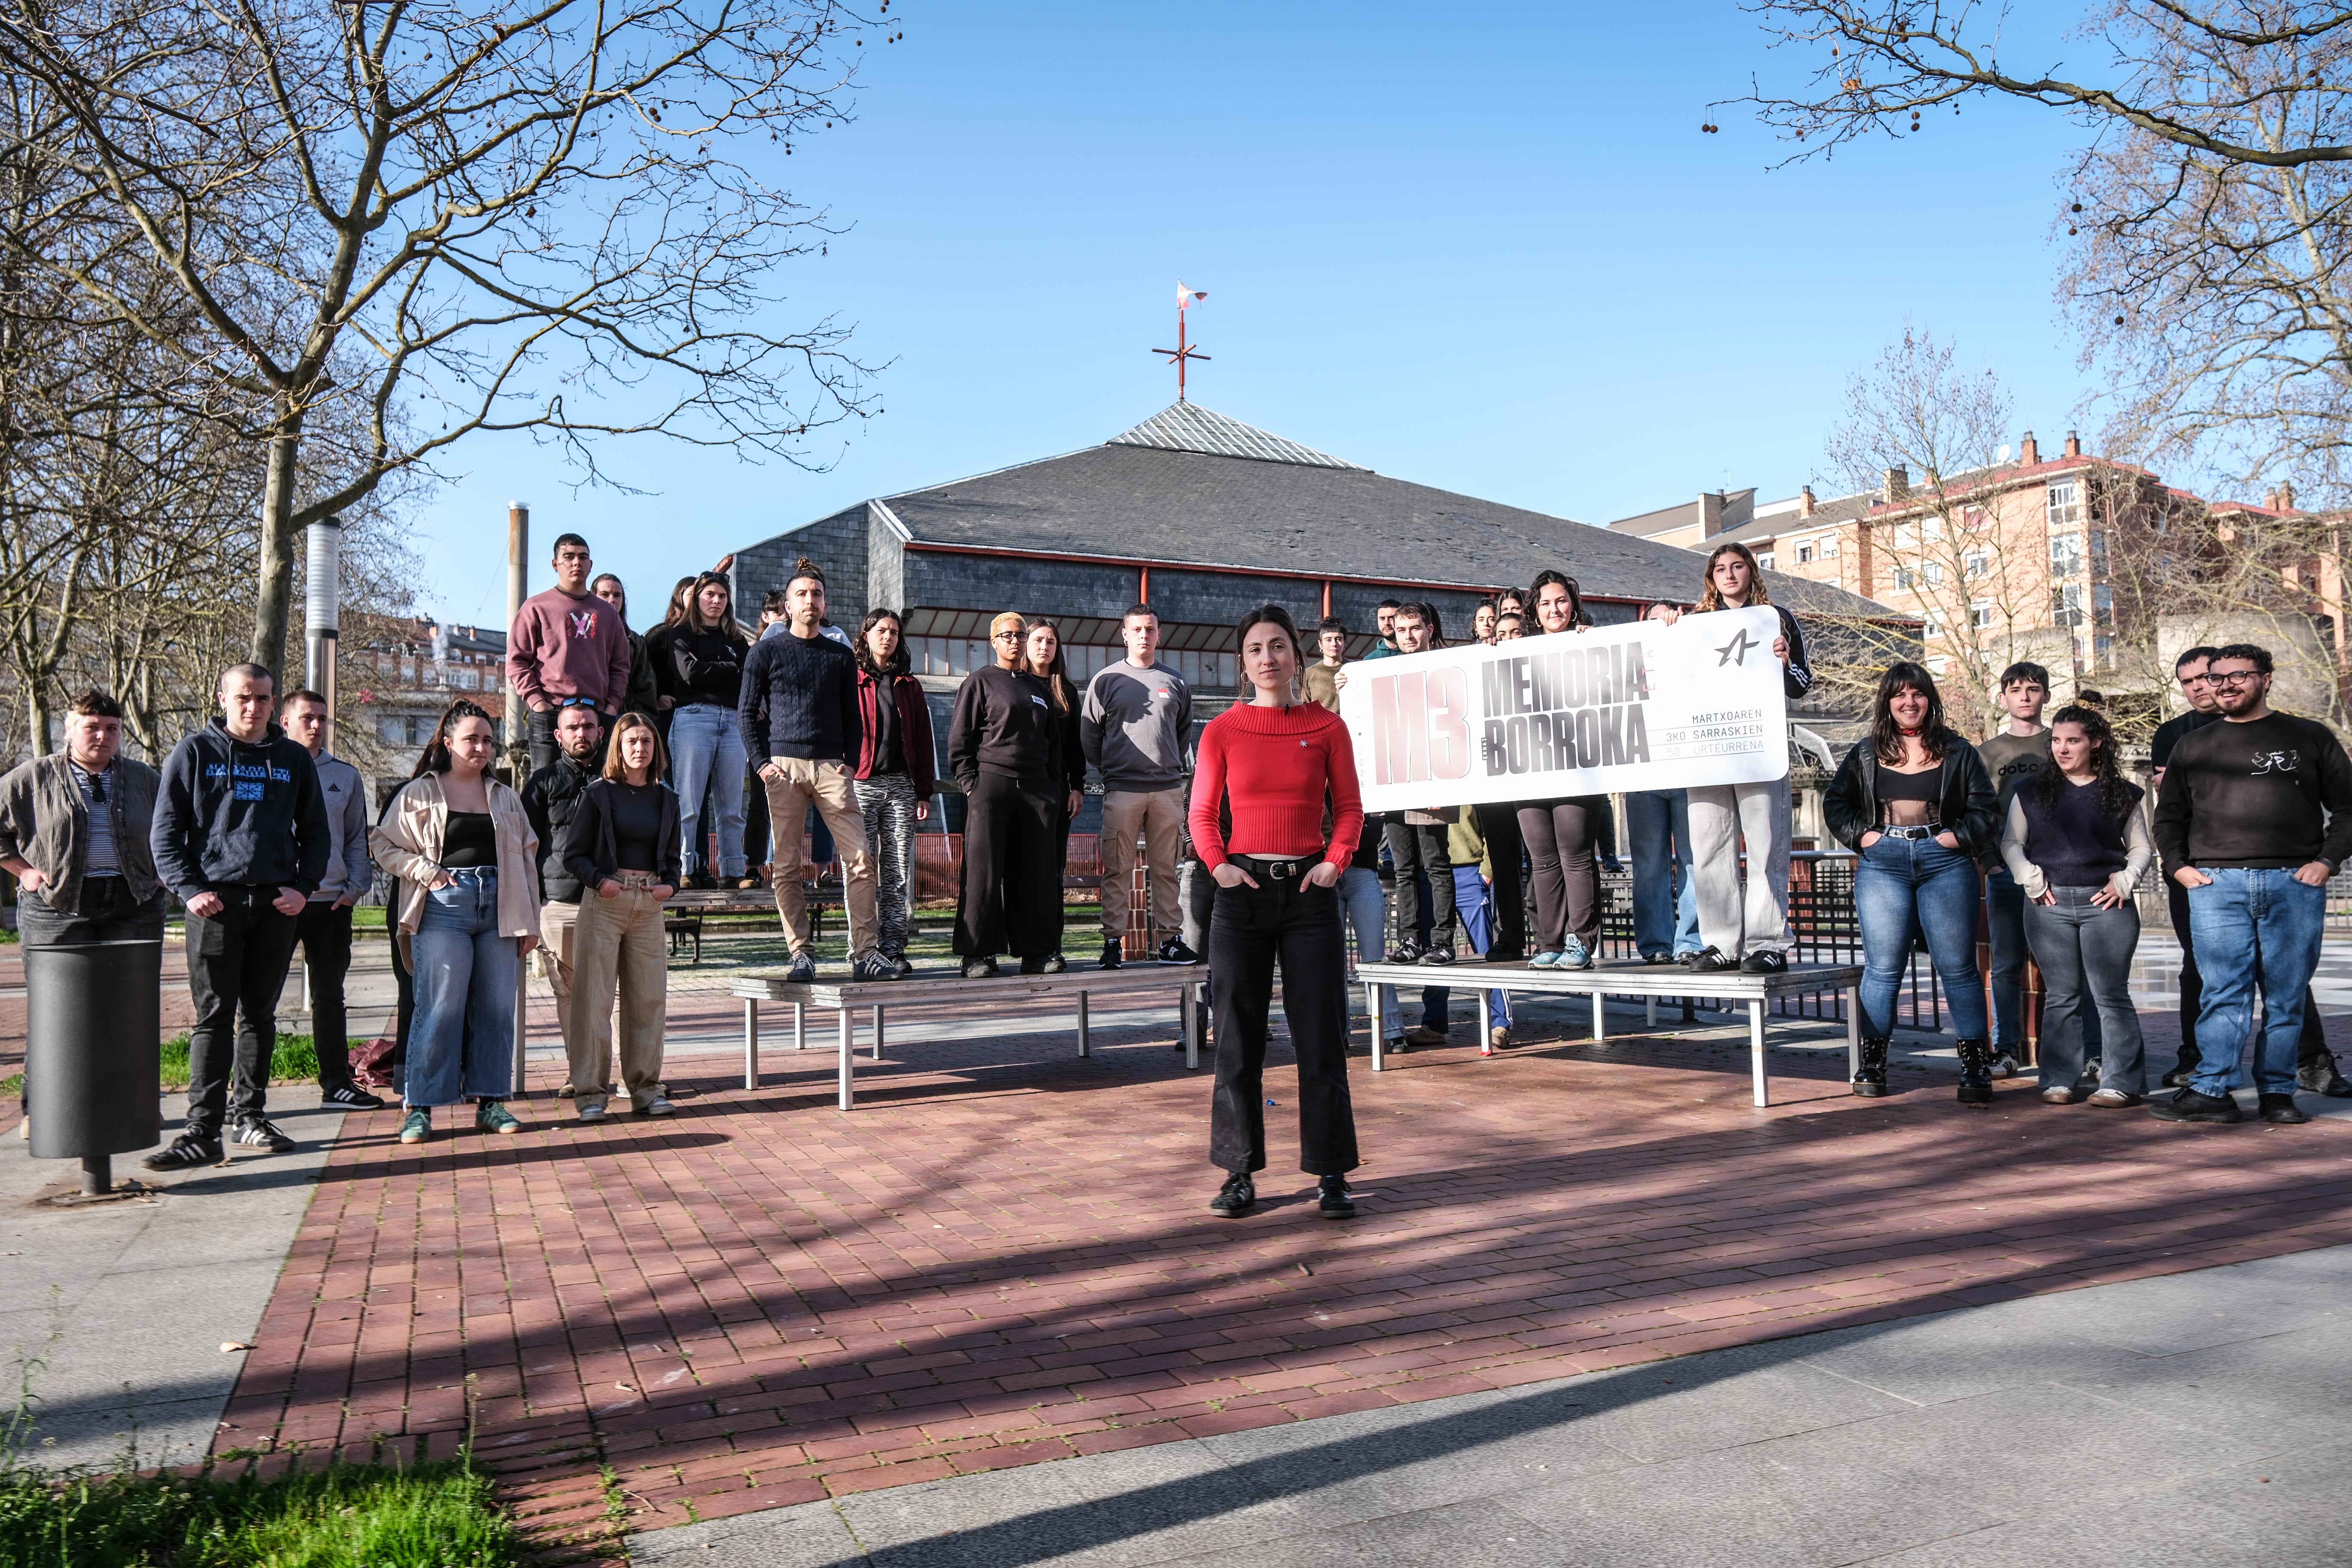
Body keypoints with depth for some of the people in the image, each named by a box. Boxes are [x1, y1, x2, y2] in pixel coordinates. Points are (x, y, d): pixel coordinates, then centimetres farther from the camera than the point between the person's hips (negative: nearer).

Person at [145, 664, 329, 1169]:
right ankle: (203, 1130, -6)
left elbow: (315, 832, 15)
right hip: (216, 901, -3)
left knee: (260, 1014, 10)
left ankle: (250, 1115, 19)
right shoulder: (195, 753, 4)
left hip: (277, 904, 3)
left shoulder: (293, 758, 11)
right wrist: (188, 890, -9)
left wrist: (304, 887, 1)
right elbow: (165, 831, 2)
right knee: (214, 1016, -5)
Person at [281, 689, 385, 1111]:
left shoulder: (346, 776, 13)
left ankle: (337, 1083, 15)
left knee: (330, 995, 9)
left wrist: (355, 887, 3)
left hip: (332, 902, 3)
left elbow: (358, 839, 16)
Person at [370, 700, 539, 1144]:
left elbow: (527, 858, 16)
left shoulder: (506, 798, 16)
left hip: (498, 911, 4)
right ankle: (419, 1107, 1)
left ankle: (489, 1100, 12)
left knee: (496, 1008, 4)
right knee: (439, 1008, -7)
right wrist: (426, 871, -9)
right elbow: (383, 845, 6)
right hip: (444, 909, -4)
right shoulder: (419, 793, 6)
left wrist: (530, 923, 11)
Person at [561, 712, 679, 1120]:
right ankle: (590, 1090, 4)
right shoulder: (598, 793, 2)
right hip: (604, 902, -4)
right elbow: (573, 854, 0)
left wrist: (670, 885, -1)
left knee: (649, 998, 5)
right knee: (595, 998, -3)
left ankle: (645, 1086, 15)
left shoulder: (666, 799, 13)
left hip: (649, 905, 4)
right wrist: (600, 881, -16)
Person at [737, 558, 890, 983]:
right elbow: (747, 712, 7)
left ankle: (864, 953, -5)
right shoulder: (767, 651, 8)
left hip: (831, 767, 2)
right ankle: (802, 953, 5)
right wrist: (762, 761, -5)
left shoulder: (841, 656, 15)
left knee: (860, 857, -8)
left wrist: (850, 762, 3)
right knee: (786, 867, -2)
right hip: (784, 765, -2)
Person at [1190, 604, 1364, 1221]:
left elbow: (1349, 807, 7)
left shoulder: (1327, 727, 4)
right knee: (1239, 1036, 4)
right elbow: (1202, 813, 7)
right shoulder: (1222, 731, 4)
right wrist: (1219, 866, -8)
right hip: (1244, 890, 0)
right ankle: (1239, 1174, 14)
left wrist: (1335, 862, -7)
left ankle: (1330, 1175, 11)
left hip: (1308, 891, 0)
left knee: (1321, 1035, 1)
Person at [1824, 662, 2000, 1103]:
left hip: (1944, 863, 0)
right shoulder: (1865, 753, 11)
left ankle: (1976, 1067, 7)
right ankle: (1872, 1063, 8)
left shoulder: (1957, 752, 9)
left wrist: (1960, 837, -5)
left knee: (1958, 967, 0)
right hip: (1882, 864, 1)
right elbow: (1835, 803, 15)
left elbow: (1987, 808, 9)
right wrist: (1861, 835, 1)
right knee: (1883, 966, 1)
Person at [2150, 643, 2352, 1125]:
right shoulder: (2194, 747, 16)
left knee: (2287, 996, 2)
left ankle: (2277, 1093, 9)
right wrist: (2177, 866, 5)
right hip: (2216, 884, 0)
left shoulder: (2311, 738, 11)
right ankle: (2211, 1091, -7)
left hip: (2294, 885, 0)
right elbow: (2169, 816, 19)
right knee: (2223, 993, -6)